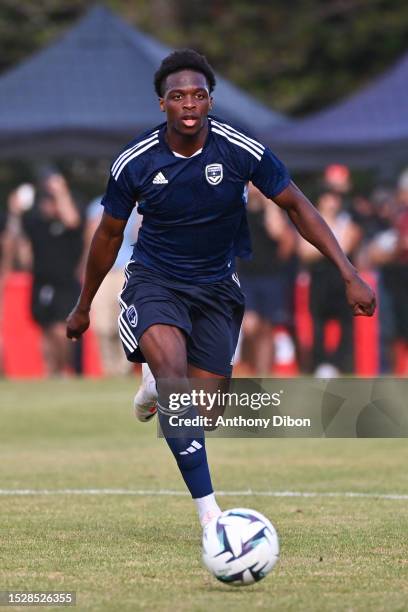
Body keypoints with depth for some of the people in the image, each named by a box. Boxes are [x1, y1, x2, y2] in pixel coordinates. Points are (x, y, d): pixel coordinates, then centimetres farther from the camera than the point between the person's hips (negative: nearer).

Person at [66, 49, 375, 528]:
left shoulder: (242, 152, -15)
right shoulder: (134, 163, -14)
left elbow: (296, 205, -4)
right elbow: (109, 233, 3)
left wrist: (349, 275, -10)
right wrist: (83, 307, 13)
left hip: (216, 286, 2)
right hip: (154, 280, -2)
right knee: (172, 365, -31)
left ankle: (159, 390, 41)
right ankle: (209, 512, -32)